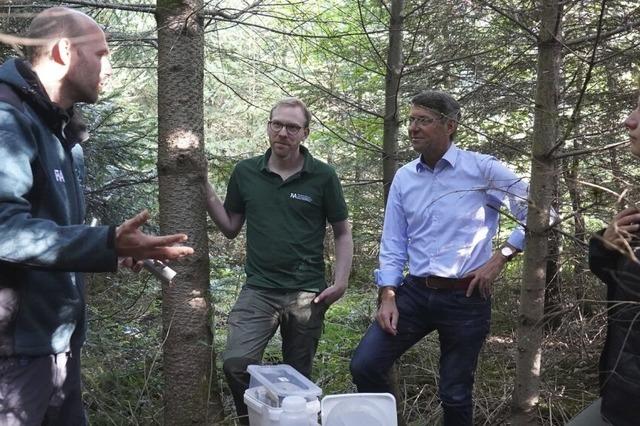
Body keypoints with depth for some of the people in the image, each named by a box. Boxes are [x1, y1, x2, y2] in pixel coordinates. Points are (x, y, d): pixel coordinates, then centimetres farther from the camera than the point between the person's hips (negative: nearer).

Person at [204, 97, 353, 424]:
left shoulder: (322, 176, -2)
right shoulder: (245, 172, 4)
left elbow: (342, 232, 5)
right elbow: (230, 228, 12)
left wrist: (340, 281, -6)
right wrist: (206, 191, -1)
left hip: (307, 294, -1)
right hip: (258, 290, 1)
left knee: (297, 376, 10)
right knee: (236, 362, -17)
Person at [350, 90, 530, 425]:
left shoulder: (482, 169, -8)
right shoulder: (403, 178, 6)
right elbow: (393, 244, 7)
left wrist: (500, 259, -9)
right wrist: (387, 295, -2)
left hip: (466, 298, -3)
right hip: (415, 292, 4)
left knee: (455, 393, 8)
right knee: (364, 365, -4)